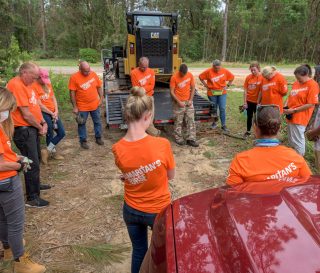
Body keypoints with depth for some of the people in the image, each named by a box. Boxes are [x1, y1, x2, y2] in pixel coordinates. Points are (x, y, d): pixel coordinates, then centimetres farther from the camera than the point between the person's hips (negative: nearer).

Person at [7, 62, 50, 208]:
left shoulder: (26, 84, 11)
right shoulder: (16, 85, -20)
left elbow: (35, 105, 14)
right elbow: (26, 114, -22)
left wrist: (43, 122, 1)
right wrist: (40, 127, -8)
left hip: (33, 128, 10)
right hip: (23, 130, -10)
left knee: (35, 159, 23)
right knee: (33, 163, -4)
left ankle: (35, 184, 43)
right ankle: (32, 198, 7)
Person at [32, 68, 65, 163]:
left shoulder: (48, 84, 9)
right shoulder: (34, 86, -13)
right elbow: (39, 104, -16)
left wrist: (56, 111, -3)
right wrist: (51, 113, -11)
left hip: (53, 113, 7)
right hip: (44, 113, -7)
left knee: (62, 133, 5)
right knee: (50, 134, 3)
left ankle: (47, 150, 11)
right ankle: (53, 152, 24)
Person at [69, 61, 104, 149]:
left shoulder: (93, 74, -4)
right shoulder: (74, 77, -15)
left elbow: (99, 87, 6)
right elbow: (72, 93, -11)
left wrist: (101, 98, 2)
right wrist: (75, 107, -11)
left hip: (95, 104, 3)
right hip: (82, 106, -3)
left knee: (97, 122, 15)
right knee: (82, 124, 9)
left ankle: (98, 138, 33)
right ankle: (83, 141, 25)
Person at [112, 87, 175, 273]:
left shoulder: (117, 149, -17)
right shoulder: (162, 144, -26)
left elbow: (127, 173, 0)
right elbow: (171, 176, -10)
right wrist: (152, 175, -4)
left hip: (132, 210, 3)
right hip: (159, 210, -2)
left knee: (139, 251, 27)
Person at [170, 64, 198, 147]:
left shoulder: (190, 75, -3)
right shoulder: (174, 77, -14)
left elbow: (193, 88, 5)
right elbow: (172, 92, -12)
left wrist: (190, 100, -4)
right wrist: (179, 102, -18)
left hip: (188, 101, 4)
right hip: (178, 102, -4)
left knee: (191, 120, 3)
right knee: (178, 122, 4)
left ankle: (191, 139, 10)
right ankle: (178, 138, 17)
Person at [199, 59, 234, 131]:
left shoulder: (225, 71, -6)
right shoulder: (208, 71, -11)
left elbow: (232, 77, 8)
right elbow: (200, 77, -1)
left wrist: (227, 85, 0)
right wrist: (206, 85, -4)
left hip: (222, 93, 1)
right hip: (212, 93, -1)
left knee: (222, 108, -3)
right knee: (214, 108, 11)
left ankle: (223, 125, 7)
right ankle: (214, 123, 29)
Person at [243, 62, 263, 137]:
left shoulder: (262, 78, -14)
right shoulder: (248, 77, -4)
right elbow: (245, 90, -1)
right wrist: (244, 102, -3)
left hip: (257, 101, -3)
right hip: (249, 101, 3)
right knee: (249, 116, 16)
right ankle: (248, 131, 31)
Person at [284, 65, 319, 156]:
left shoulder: (312, 85, -13)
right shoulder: (296, 83, 9)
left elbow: (311, 104, -16)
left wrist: (294, 110, -17)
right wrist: (286, 107, 0)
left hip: (299, 118, -8)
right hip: (291, 116, 8)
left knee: (297, 141, -2)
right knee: (291, 140, 19)